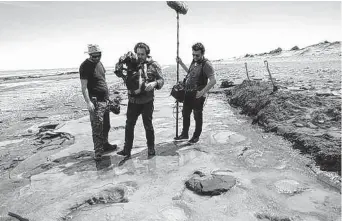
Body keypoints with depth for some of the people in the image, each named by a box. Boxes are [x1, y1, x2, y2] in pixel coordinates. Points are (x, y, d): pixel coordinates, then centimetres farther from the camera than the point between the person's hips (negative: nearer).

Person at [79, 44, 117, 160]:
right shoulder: (85, 66, -11)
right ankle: (98, 151, 3)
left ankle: (105, 144, 30)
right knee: (97, 127, -6)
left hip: (105, 99, 8)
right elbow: (84, 87, -15)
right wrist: (88, 102, -22)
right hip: (95, 101, -8)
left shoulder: (99, 63, 14)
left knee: (106, 125, 15)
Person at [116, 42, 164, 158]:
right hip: (133, 100, 2)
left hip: (147, 101, -2)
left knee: (148, 125, 10)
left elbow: (161, 80, -3)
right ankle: (127, 150, 19)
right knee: (129, 125, 7)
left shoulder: (153, 65, -3)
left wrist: (154, 84, -25)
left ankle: (151, 148, 27)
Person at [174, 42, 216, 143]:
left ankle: (196, 136, 26)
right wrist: (181, 63, 19)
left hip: (198, 96, -8)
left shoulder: (206, 64, -17)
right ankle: (184, 134, 33)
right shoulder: (194, 61, 8)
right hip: (188, 93, 8)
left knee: (198, 116, 8)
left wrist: (202, 92, -26)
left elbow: (213, 80, -25)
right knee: (185, 114, 17)